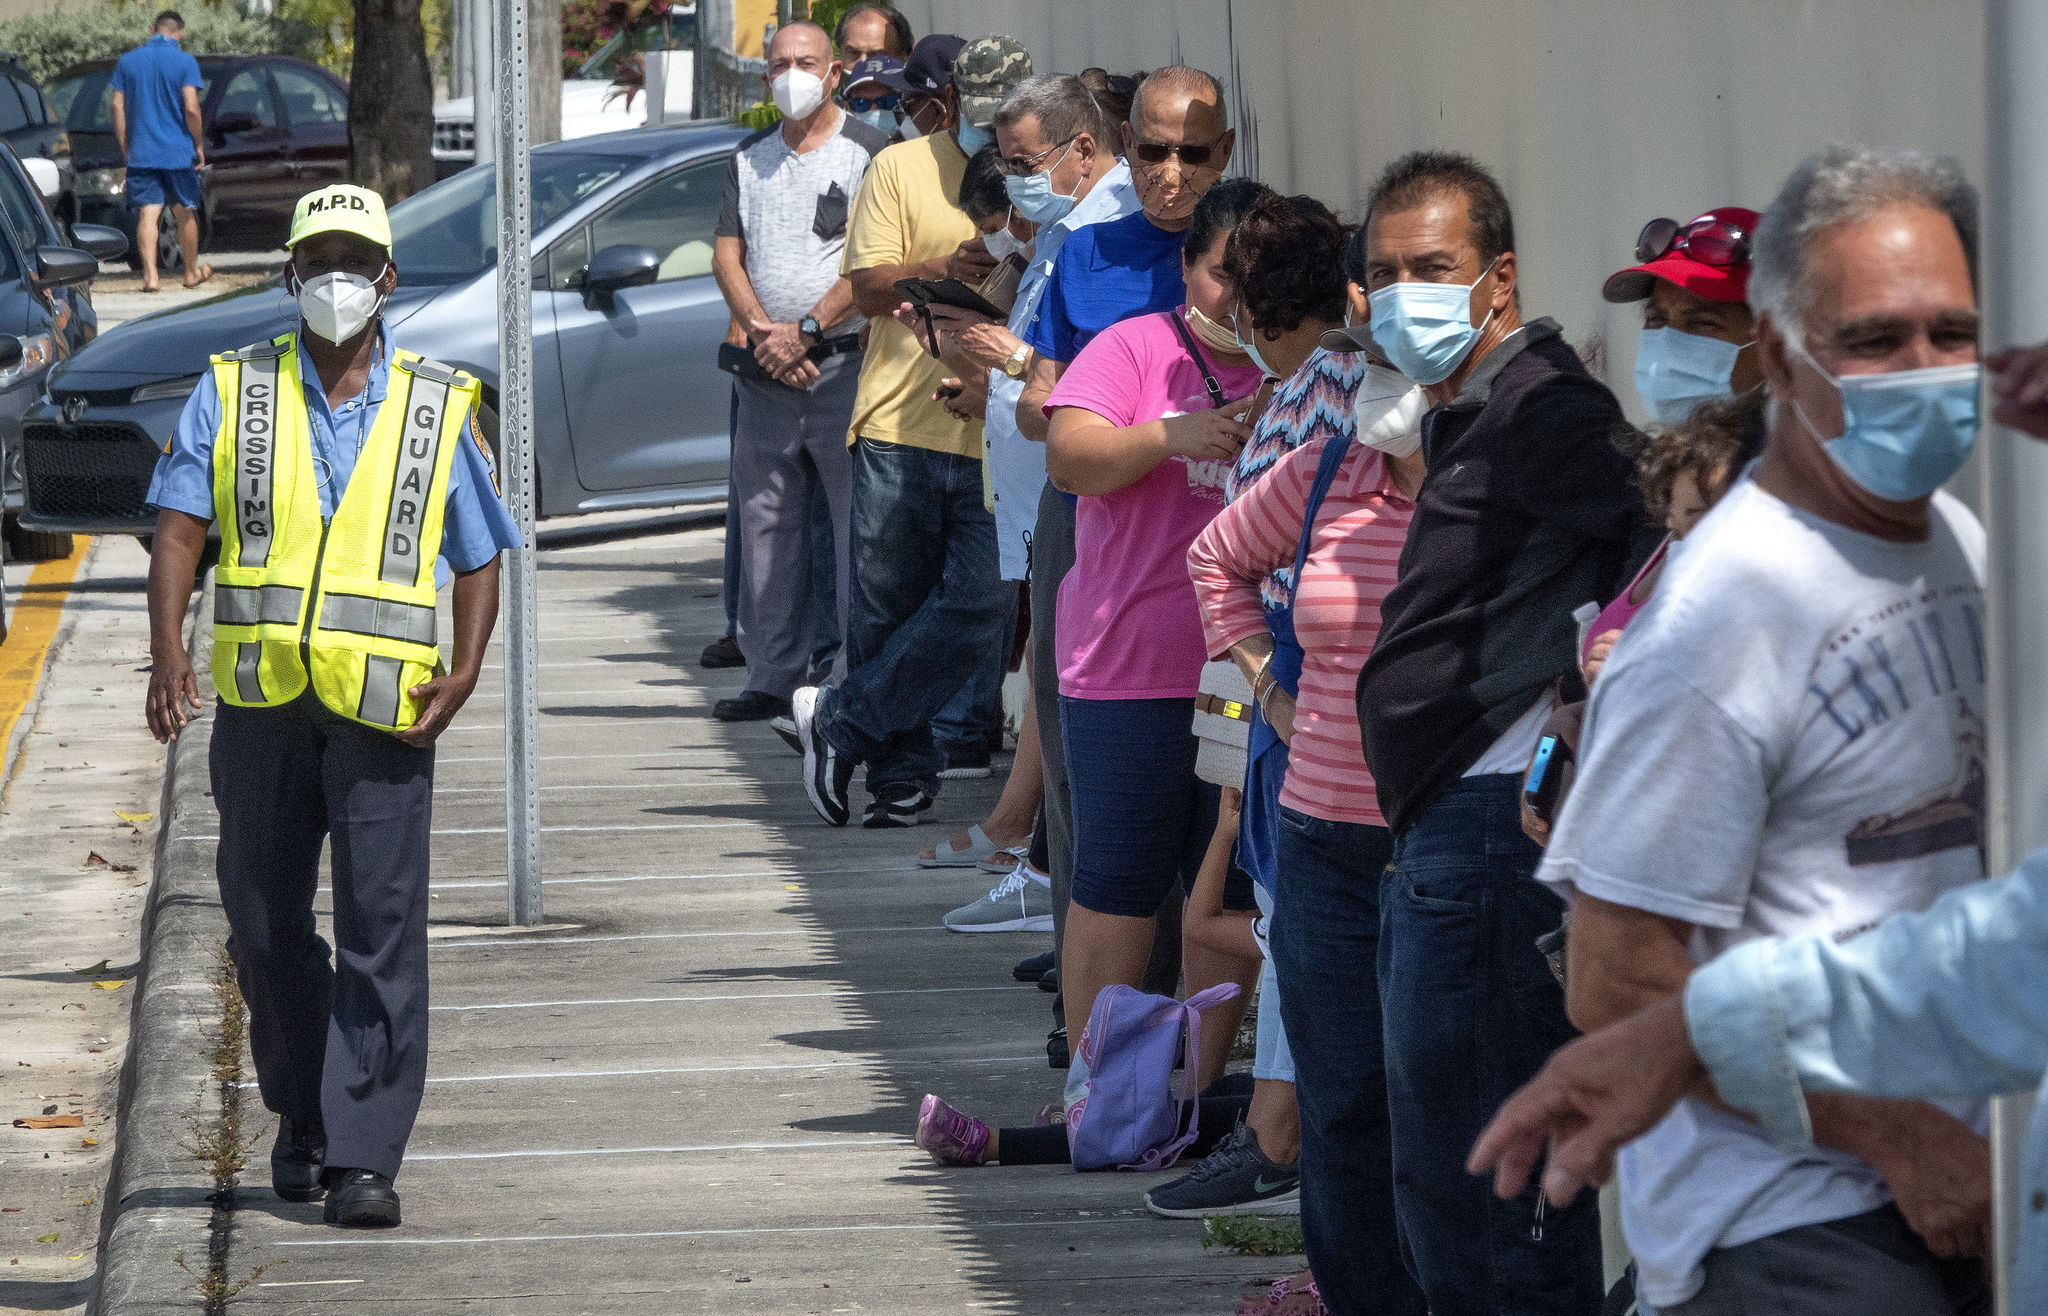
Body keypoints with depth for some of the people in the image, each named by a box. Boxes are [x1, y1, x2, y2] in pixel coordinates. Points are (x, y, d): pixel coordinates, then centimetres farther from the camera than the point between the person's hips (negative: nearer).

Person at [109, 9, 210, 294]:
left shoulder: (127, 62, 5)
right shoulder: (184, 62, -6)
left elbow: (118, 107, 3)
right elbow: (191, 108, -11)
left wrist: (125, 148, 9)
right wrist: (199, 146, 0)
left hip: (141, 153, 2)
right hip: (178, 153, -2)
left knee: (147, 214, -4)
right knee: (185, 213, 13)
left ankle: (150, 275, -17)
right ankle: (192, 272, 26)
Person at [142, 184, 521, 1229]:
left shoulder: (439, 409, 8)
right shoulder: (232, 395, 8)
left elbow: (478, 560, 12)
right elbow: (179, 526, 1)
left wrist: (463, 674, -4)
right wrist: (167, 652, -13)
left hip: (382, 707, -1)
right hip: (259, 697, 1)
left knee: (380, 927, -8)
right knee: (262, 922, 9)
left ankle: (365, 1154, -5)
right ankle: (301, 1112, 30)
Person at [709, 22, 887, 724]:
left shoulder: (868, 152, -2)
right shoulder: (750, 158, 15)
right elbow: (727, 256, 10)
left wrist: (806, 331, -15)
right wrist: (763, 330, -7)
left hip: (844, 362, -6)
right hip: (767, 371, 6)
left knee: (861, 527, -7)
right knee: (766, 527, 7)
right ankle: (772, 679, 12)